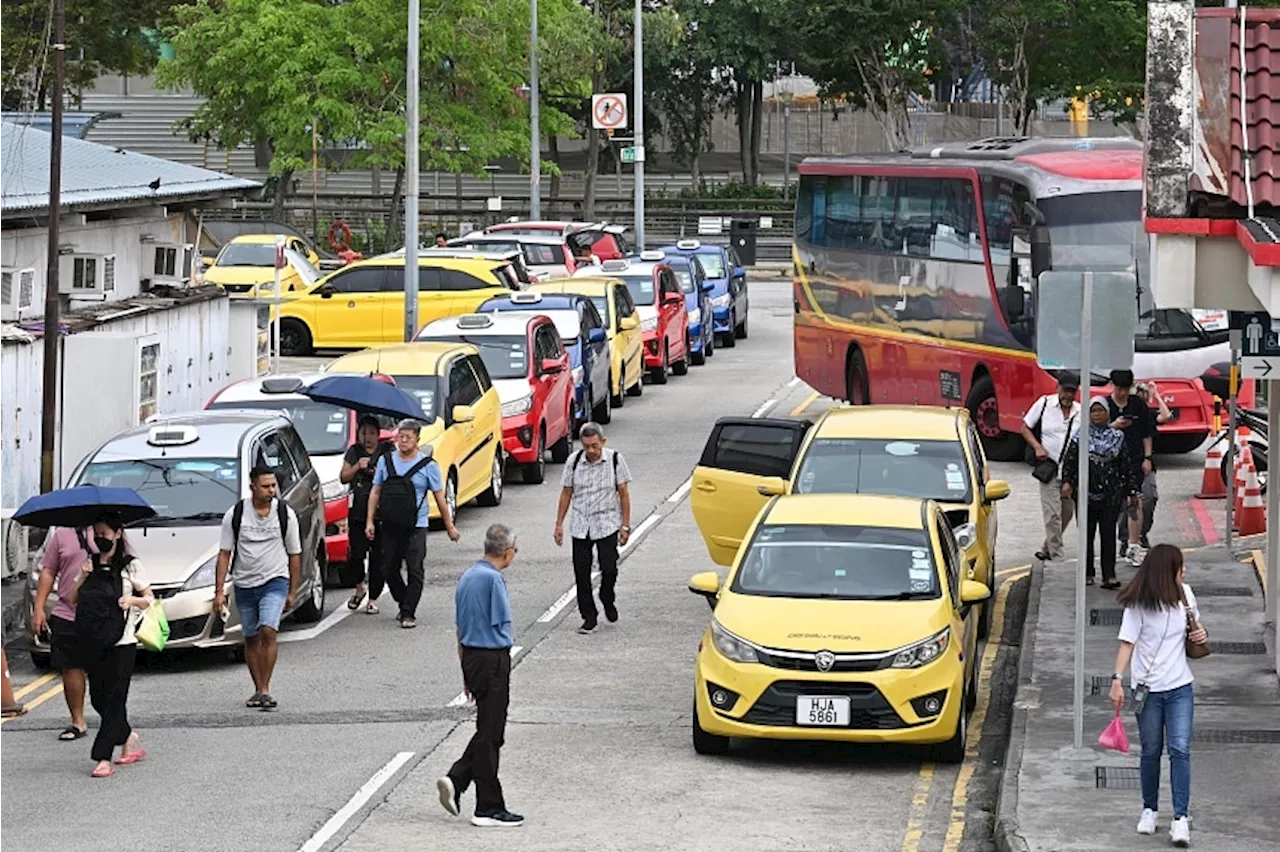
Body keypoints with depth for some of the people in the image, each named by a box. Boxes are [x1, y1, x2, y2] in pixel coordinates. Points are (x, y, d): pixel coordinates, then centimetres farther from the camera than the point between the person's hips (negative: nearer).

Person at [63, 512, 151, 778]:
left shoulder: (130, 566, 0)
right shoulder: (90, 564, 13)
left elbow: (149, 599, 4)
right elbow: (72, 599, 10)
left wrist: (132, 600, -16)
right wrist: (83, 577, -5)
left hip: (121, 644, -5)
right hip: (91, 643, 5)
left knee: (114, 699, -7)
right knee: (98, 698, 7)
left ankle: (103, 758, -11)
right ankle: (128, 737, 30)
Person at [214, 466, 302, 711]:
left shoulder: (286, 514, -2)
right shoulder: (235, 515, -3)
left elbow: (294, 555, 6)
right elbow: (224, 554, 1)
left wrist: (292, 593, 6)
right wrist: (219, 591, -5)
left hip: (275, 581, -2)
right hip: (244, 585, 2)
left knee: (268, 631, -19)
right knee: (251, 639, 9)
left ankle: (265, 690, -17)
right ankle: (258, 690, 21)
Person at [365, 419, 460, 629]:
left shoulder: (428, 465, -2)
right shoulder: (385, 460, 8)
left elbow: (440, 498, 3)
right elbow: (375, 492, 13)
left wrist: (450, 526, 4)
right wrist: (370, 521, 7)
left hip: (415, 527, -4)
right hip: (389, 527, 4)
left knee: (415, 571, -9)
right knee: (389, 570, 8)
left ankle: (408, 613, -4)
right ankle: (404, 604, 28)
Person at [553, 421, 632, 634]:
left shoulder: (615, 459, -6)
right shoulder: (574, 461, -1)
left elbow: (623, 493, -1)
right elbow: (566, 493, 7)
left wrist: (625, 525, -3)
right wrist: (559, 524, 5)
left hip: (607, 524, -2)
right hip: (580, 526, 2)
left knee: (609, 569, -8)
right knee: (582, 572, 1)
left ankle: (608, 601, 23)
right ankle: (589, 617, 12)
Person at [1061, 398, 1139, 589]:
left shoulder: (1117, 437, 9)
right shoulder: (1080, 437, 4)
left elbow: (1126, 466, 11)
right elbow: (1069, 461, -1)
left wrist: (1131, 491, 10)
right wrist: (1066, 482, -16)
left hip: (1111, 493, 0)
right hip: (1086, 493, 0)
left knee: (1108, 533, -5)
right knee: (1087, 534, 4)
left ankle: (1109, 575, -7)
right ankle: (1087, 573, 14)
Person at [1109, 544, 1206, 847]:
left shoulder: (1185, 594, 4)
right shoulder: (1138, 605, -9)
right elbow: (1127, 643, -9)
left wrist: (1201, 634, -1)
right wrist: (1117, 680, -18)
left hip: (1180, 688, 2)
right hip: (1147, 689, -2)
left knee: (1180, 750, -8)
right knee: (1151, 751, 9)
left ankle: (1181, 818, -10)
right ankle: (1149, 810, 27)